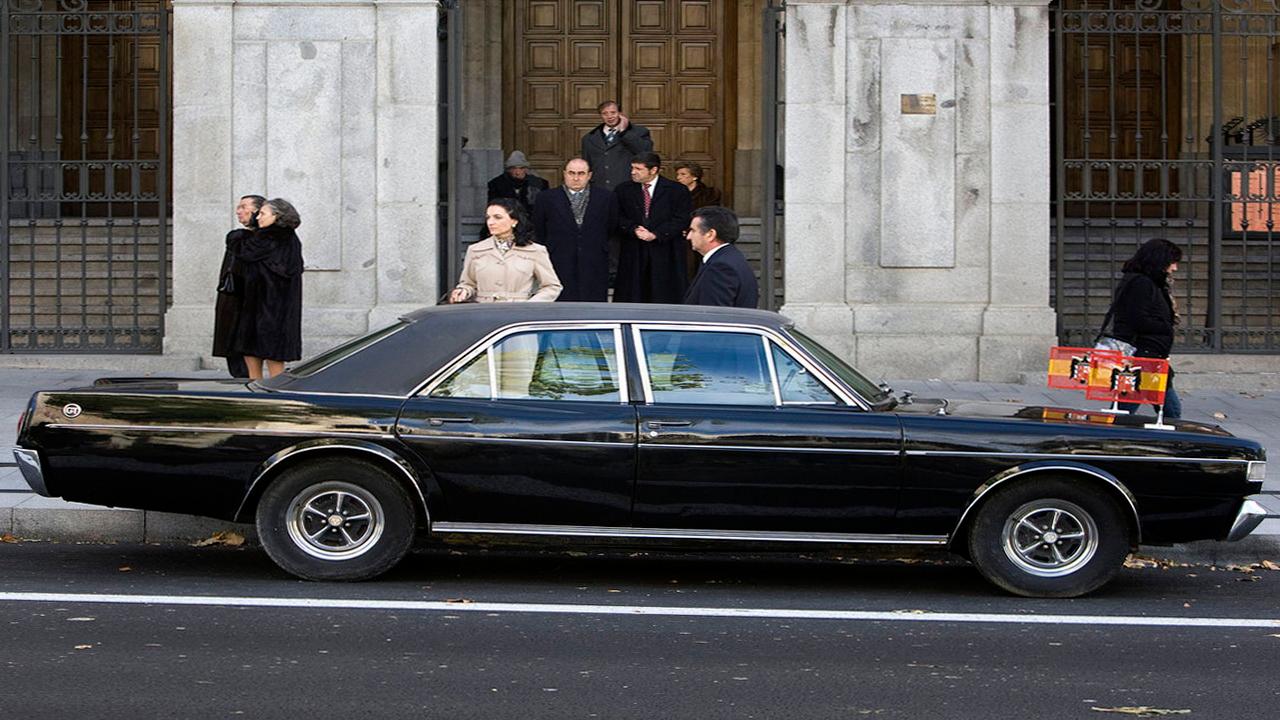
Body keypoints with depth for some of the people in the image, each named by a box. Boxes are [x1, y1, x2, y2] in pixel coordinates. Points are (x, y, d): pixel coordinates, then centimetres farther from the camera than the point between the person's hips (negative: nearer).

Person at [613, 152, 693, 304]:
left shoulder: (677, 191, -1)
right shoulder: (624, 190, 10)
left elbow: (682, 219, -7)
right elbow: (619, 218, 5)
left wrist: (655, 234, -14)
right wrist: (634, 230, -14)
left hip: (665, 254, -2)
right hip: (633, 253, 2)